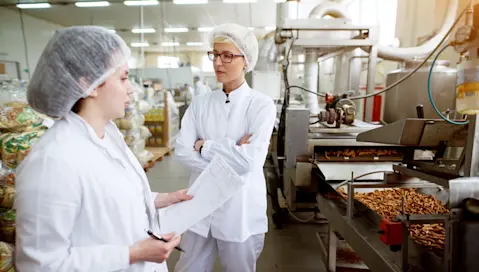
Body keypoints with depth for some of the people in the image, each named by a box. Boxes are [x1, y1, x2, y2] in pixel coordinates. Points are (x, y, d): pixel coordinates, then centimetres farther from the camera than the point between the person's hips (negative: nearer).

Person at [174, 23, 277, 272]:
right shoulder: (200, 103, 1)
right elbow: (183, 151, -9)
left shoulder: (261, 105, -11)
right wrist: (229, 159, -18)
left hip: (241, 209, -3)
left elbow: (250, 161, -21)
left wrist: (204, 146, -13)